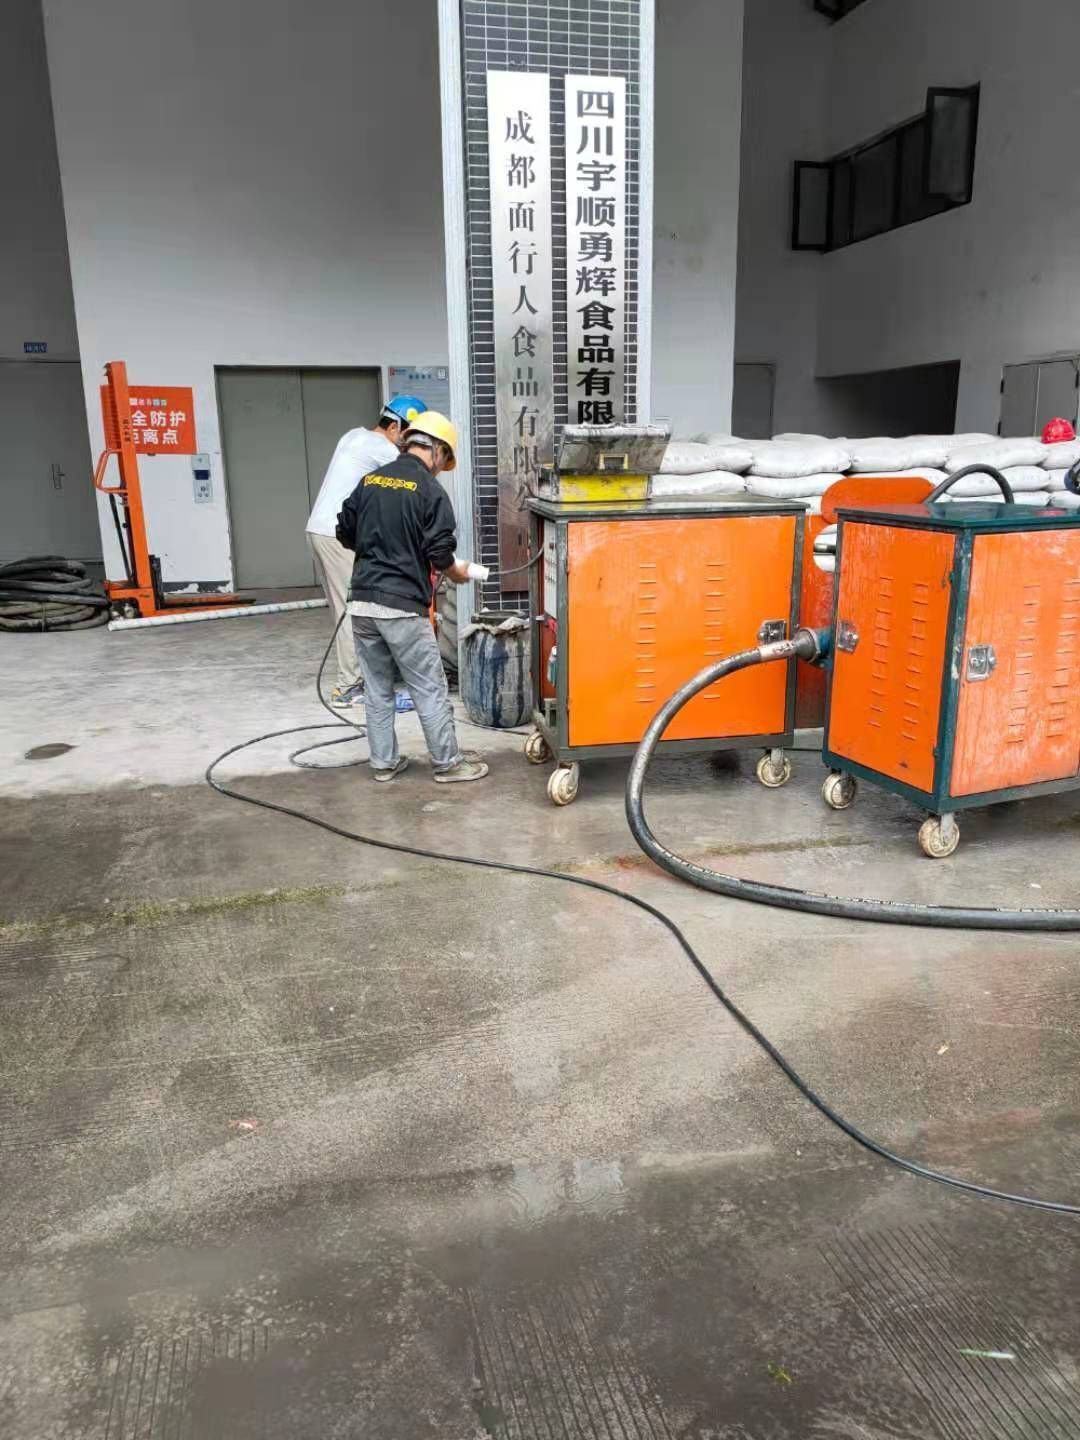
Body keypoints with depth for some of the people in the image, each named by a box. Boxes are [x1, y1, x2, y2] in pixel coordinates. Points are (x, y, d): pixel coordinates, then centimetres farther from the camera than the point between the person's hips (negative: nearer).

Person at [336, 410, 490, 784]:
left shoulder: (370, 479, 10)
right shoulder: (431, 490, -8)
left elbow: (345, 534, 15)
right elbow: (440, 552, -11)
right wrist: (458, 573, 10)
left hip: (362, 601, 6)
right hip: (402, 606, -6)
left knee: (377, 689, 14)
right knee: (430, 689, 5)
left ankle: (384, 762, 23)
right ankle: (448, 763, 15)